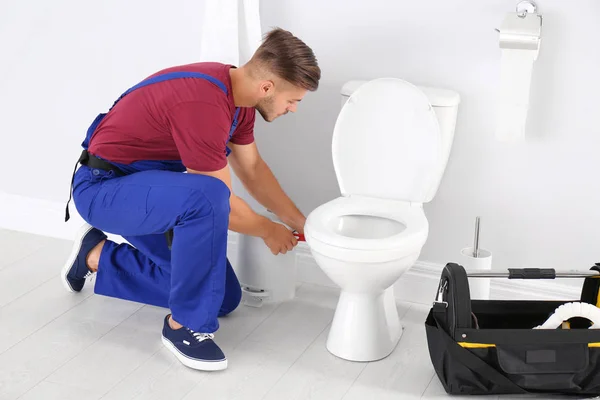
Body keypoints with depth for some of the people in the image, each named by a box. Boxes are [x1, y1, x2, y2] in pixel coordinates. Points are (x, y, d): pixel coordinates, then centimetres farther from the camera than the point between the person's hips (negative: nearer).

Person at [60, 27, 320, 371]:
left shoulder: (237, 90, -2)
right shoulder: (203, 106, -32)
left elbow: (252, 168, 12)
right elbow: (220, 202, -23)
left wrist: (300, 223, 9)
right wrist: (269, 231, -5)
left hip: (153, 189, 9)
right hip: (104, 188, -9)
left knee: (223, 297, 7)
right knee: (206, 198, -38)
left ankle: (99, 256, 21)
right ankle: (185, 324, -18)